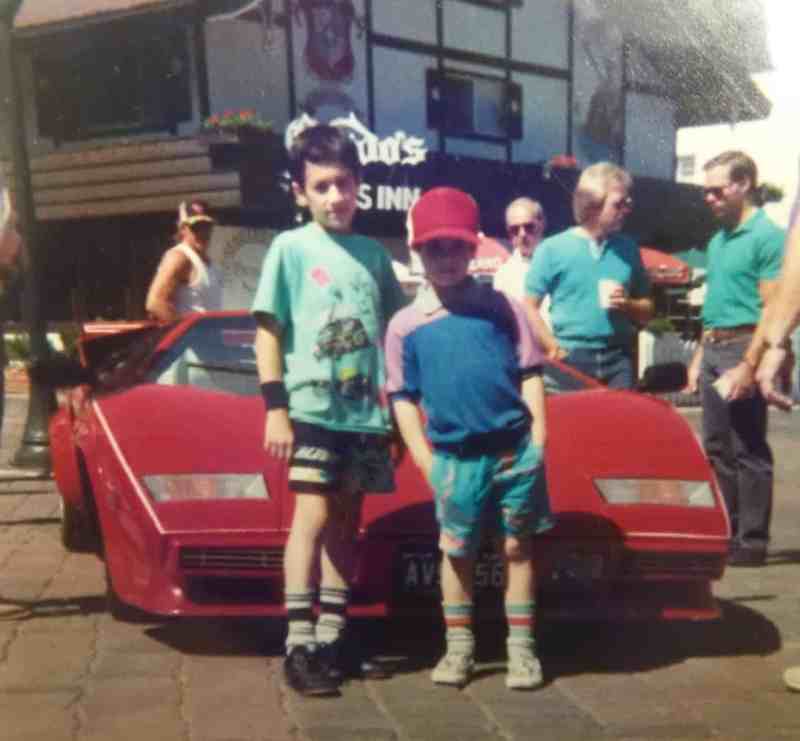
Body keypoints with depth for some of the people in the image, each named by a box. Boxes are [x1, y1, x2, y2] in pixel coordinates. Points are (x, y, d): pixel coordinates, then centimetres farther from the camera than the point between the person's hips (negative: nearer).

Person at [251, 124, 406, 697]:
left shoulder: (374, 254, 10)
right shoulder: (290, 248, -1)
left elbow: (395, 333, 15)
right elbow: (268, 330, -2)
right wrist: (275, 407, -10)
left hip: (367, 413, 4)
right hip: (310, 407, -4)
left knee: (346, 523, 9)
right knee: (313, 517, -10)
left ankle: (332, 637, 18)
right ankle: (299, 644, -4)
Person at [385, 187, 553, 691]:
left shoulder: (502, 307, 3)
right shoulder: (406, 324, 3)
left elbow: (529, 373, 5)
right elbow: (403, 396, 5)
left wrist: (538, 432, -3)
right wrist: (422, 456, -2)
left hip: (515, 448, 0)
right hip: (455, 457, 0)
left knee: (518, 547, 9)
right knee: (457, 552, 10)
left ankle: (522, 647, 21)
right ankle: (459, 646, 24)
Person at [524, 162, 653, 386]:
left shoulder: (628, 249, 8)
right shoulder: (553, 249, -3)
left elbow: (647, 310, 15)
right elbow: (529, 307, -2)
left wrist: (628, 305, -6)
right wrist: (555, 350, -7)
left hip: (618, 358, 3)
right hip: (572, 358, -3)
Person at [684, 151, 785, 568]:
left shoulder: (767, 237, -10)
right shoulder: (718, 241, 16)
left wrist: (749, 365, -21)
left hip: (743, 348, -9)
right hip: (714, 349, 9)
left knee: (748, 450, -3)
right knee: (717, 448, 12)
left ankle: (752, 541, 5)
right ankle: (722, 532, 21)